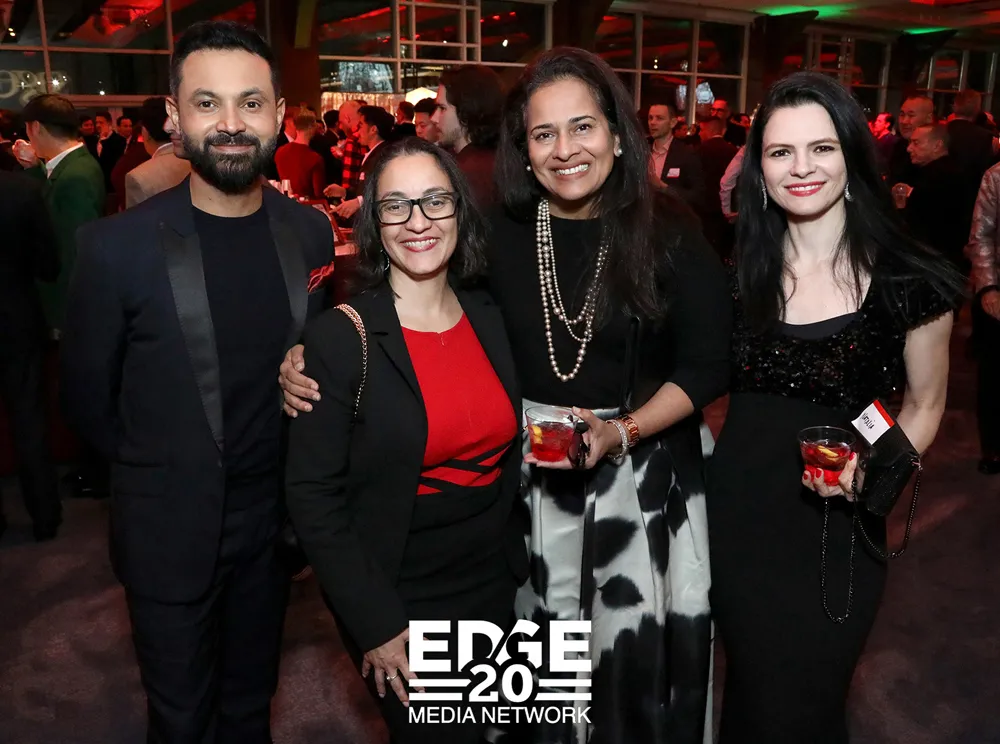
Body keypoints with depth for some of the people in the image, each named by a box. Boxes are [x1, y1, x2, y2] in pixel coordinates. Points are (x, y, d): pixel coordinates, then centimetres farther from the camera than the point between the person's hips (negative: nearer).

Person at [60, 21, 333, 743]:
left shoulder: (312, 233, -6)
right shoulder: (118, 246, -16)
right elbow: (87, 393, -4)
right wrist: (158, 469, 4)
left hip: (274, 520, 3)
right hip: (168, 533, -2)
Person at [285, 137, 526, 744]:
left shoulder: (490, 318, -1)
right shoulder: (339, 338, -17)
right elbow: (314, 495, -16)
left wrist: (514, 558, 6)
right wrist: (376, 625, -16)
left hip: (494, 587, 5)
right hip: (397, 600, -5)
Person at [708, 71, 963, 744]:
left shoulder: (911, 282, -10)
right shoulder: (742, 270, -1)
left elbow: (925, 405, 2)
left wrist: (873, 471, -16)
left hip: (835, 530, -2)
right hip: (737, 519, 3)